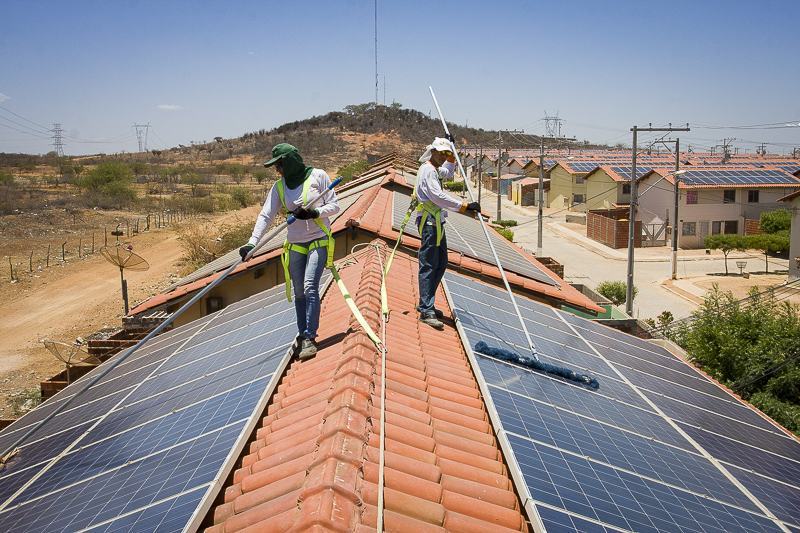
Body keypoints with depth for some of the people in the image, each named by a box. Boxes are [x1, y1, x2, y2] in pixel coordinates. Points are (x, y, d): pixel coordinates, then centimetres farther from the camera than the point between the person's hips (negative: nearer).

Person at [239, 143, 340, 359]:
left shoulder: (318, 176, -5)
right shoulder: (279, 187, 5)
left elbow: (334, 206, -3)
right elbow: (266, 215, -2)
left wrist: (314, 213, -22)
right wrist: (252, 242, -14)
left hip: (319, 241, -5)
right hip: (295, 244, 5)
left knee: (310, 288, -17)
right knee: (299, 293, 8)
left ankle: (309, 338, -15)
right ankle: (303, 336, 19)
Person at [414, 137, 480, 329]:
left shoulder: (435, 169, 20)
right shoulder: (427, 170, -13)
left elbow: (448, 172, 44)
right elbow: (439, 196, -26)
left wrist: (451, 151, 32)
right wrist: (465, 206, -29)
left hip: (437, 223, 11)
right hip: (429, 222, -11)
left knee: (441, 263, 13)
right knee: (428, 266, -12)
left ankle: (425, 303, 20)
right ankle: (426, 310, -13)